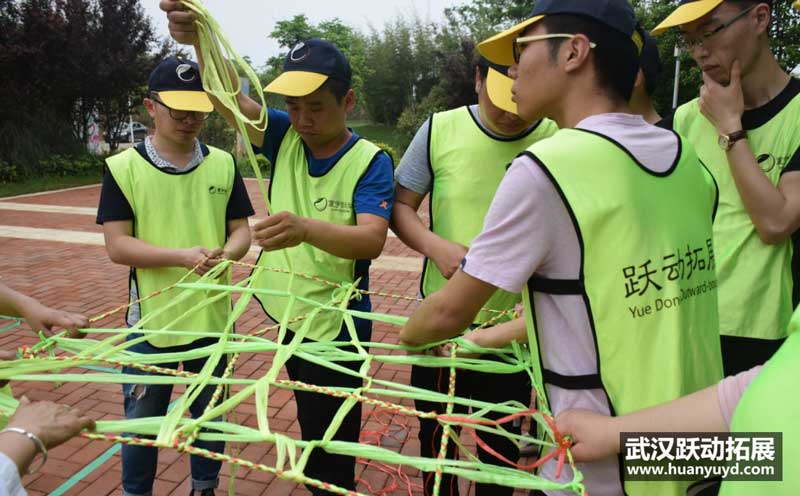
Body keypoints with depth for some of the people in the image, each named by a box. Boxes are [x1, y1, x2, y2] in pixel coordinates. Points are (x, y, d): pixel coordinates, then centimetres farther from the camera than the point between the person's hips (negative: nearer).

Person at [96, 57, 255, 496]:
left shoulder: (223, 164, 0)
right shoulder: (122, 167, -7)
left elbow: (241, 230, 2)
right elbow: (117, 246, -11)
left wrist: (225, 253, -21)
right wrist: (183, 256, -25)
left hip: (212, 316, 2)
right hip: (151, 320, -2)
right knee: (142, 419, 13)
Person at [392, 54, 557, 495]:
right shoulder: (440, 130, -8)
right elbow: (400, 205, 0)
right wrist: (436, 245, -19)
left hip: (515, 326, -1)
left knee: (501, 445, 21)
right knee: (436, 438, 21)